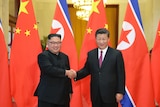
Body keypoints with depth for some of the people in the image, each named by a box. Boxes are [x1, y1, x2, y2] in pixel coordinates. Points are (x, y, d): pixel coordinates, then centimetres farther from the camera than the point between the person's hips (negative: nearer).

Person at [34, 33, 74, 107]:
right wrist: (66, 72, -21)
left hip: (63, 96, 6)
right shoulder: (43, 56, -6)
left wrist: (70, 91, 16)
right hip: (48, 96, -6)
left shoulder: (65, 57, 15)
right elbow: (50, 69, -23)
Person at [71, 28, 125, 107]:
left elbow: (120, 74, -5)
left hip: (110, 93, -3)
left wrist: (120, 92, -9)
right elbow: (87, 70, 12)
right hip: (95, 94, 4)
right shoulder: (90, 54, 7)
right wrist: (76, 74, -7)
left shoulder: (116, 54, -4)